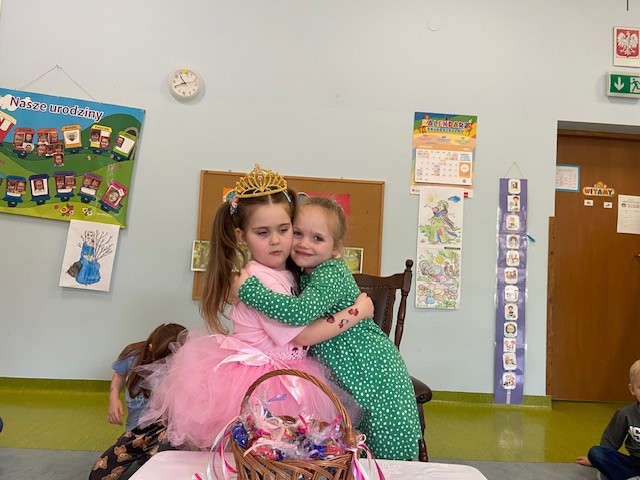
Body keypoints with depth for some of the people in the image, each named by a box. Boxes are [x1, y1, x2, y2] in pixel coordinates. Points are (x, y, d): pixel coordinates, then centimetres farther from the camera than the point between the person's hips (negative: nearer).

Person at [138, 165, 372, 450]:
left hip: (286, 381, 9)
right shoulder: (259, 278, -20)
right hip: (258, 383, -8)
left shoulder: (286, 274, 8)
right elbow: (303, 335, -19)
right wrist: (358, 312, -14)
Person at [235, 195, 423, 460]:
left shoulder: (332, 274, -22)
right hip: (346, 378, 9)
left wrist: (249, 289, -31)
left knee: (388, 458, 5)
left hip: (375, 373, -9)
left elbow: (301, 312, -39)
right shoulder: (305, 274, 5)